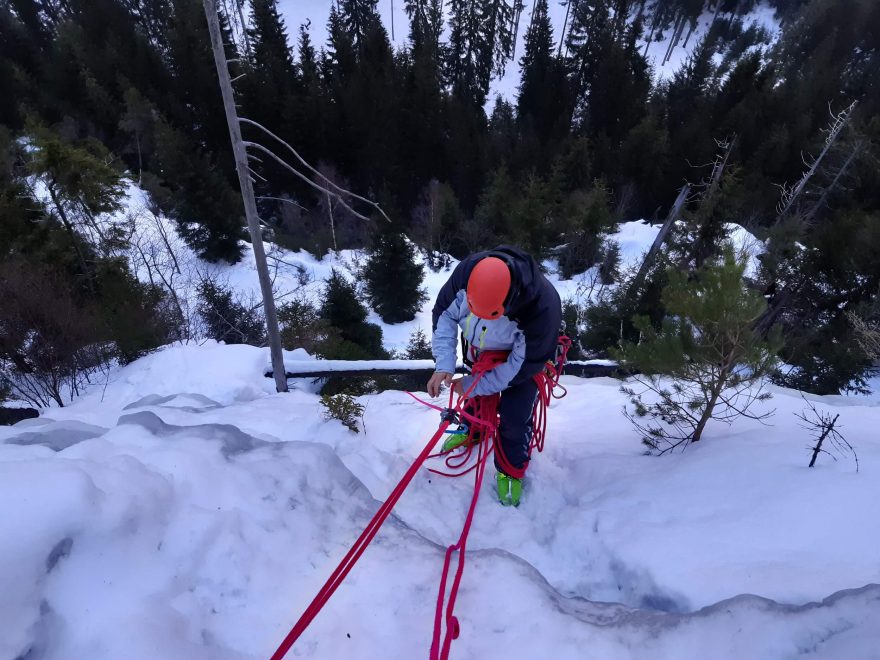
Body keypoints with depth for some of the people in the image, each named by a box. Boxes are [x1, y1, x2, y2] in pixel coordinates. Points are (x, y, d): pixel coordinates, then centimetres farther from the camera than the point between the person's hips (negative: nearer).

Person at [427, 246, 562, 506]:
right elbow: (444, 313, -17)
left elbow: (523, 365, -30)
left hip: (523, 355, -4)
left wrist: (472, 385, -26)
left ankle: (512, 469, 23)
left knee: (515, 418, -5)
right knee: (476, 398, 21)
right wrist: (444, 365, -27)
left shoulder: (542, 307, -44)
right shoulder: (468, 270, -35)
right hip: (480, 351, 4)